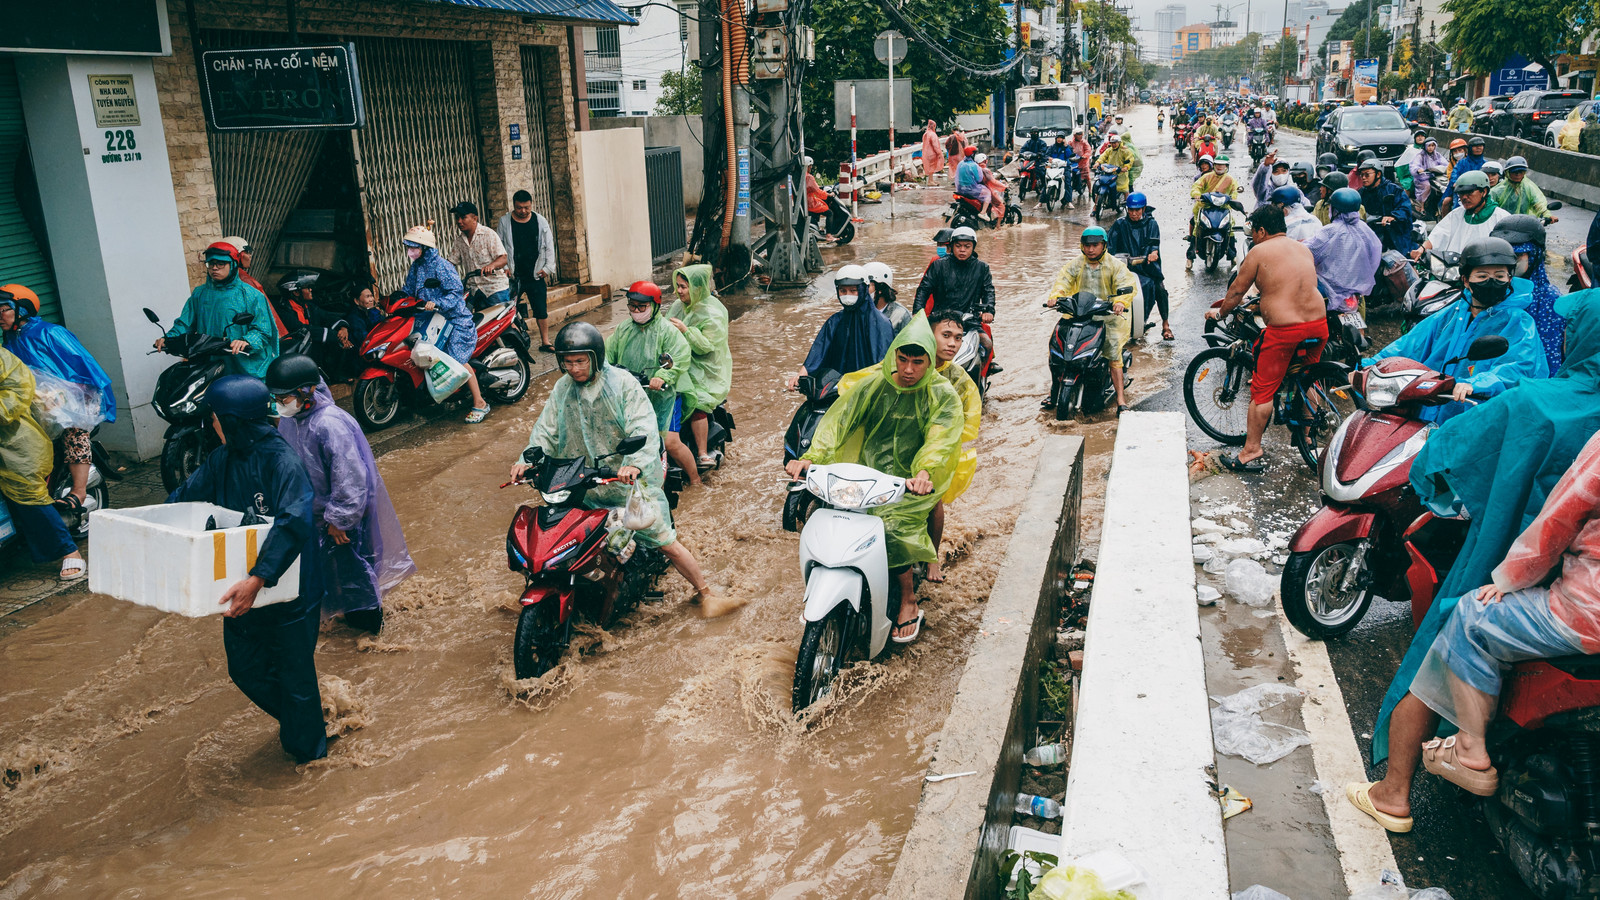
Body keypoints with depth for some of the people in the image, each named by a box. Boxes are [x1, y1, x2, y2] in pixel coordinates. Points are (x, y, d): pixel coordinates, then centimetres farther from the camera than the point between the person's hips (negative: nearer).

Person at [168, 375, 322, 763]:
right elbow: (182, 499, 12)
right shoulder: (223, 459, 1)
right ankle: (292, 722, 45)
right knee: (246, 669, 19)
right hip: (244, 589, 8)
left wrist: (258, 579, -44)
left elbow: (294, 523, -36)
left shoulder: (282, 460, -25)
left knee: (294, 671, 8)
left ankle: (306, 747, 32)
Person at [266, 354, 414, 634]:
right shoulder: (288, 419, -5)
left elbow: (349, 478, -28)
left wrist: (339, 519, -22)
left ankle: (368, 618, 29)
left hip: (343, 511, -8)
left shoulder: (331, 425, -31)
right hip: (310, 509, 8)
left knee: (349, 563, 9)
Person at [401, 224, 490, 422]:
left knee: (458, 360, -19)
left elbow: (456, 291, -20)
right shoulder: (415, 268, 11)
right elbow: (408, 292, 20)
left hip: (455, 318, -9)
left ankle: (480, 404, -13)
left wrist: (437, 303, -31)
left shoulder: (440, 266, -14)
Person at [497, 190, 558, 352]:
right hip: (513, 276, -1)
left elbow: (549, 246, 9)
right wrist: (504, 266, -3)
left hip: (536, 275, 1)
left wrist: (548, 267, 0)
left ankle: (545, 342, 15)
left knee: (542, 311, 4)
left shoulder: (541, 222, 5)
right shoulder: (504, 222, 3)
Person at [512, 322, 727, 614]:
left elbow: (643, 428, -20)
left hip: (628, 480, -5)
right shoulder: (561, 388, 5)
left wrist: (634, 463, -38)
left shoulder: (623, 383, -11)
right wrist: (527, 460, -13)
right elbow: (546, 431, 6)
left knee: (664, 540, -5)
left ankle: (705, 593, 10)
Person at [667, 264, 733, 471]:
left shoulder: (713, 313, -9)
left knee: (695, 400, -29)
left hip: (706, 369, -6)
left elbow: (707, 346, -16)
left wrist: (685, 330, -26)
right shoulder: (678, 305, 11)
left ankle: (703, 455, -24)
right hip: (682, 363, 6)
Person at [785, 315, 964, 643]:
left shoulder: (943, 396, -6)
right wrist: (810, 458, -25)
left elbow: (941, 438, -23)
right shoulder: (874, 384, 1)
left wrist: (923, 473, -44)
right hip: (868, 471, 4)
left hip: (912, 481, -4)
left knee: (890, 525, -30)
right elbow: (840, 417, -9)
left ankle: (909, 601, -6)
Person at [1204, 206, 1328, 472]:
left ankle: (1251, 452, 6)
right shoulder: (1304, 249, 16)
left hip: (1283, 330, -6)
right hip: (1318, 323, 7)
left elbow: (1236, 291, 4)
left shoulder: (1258, 252, -2)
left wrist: (1219, 312, 22)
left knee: (1263, 389, 3)